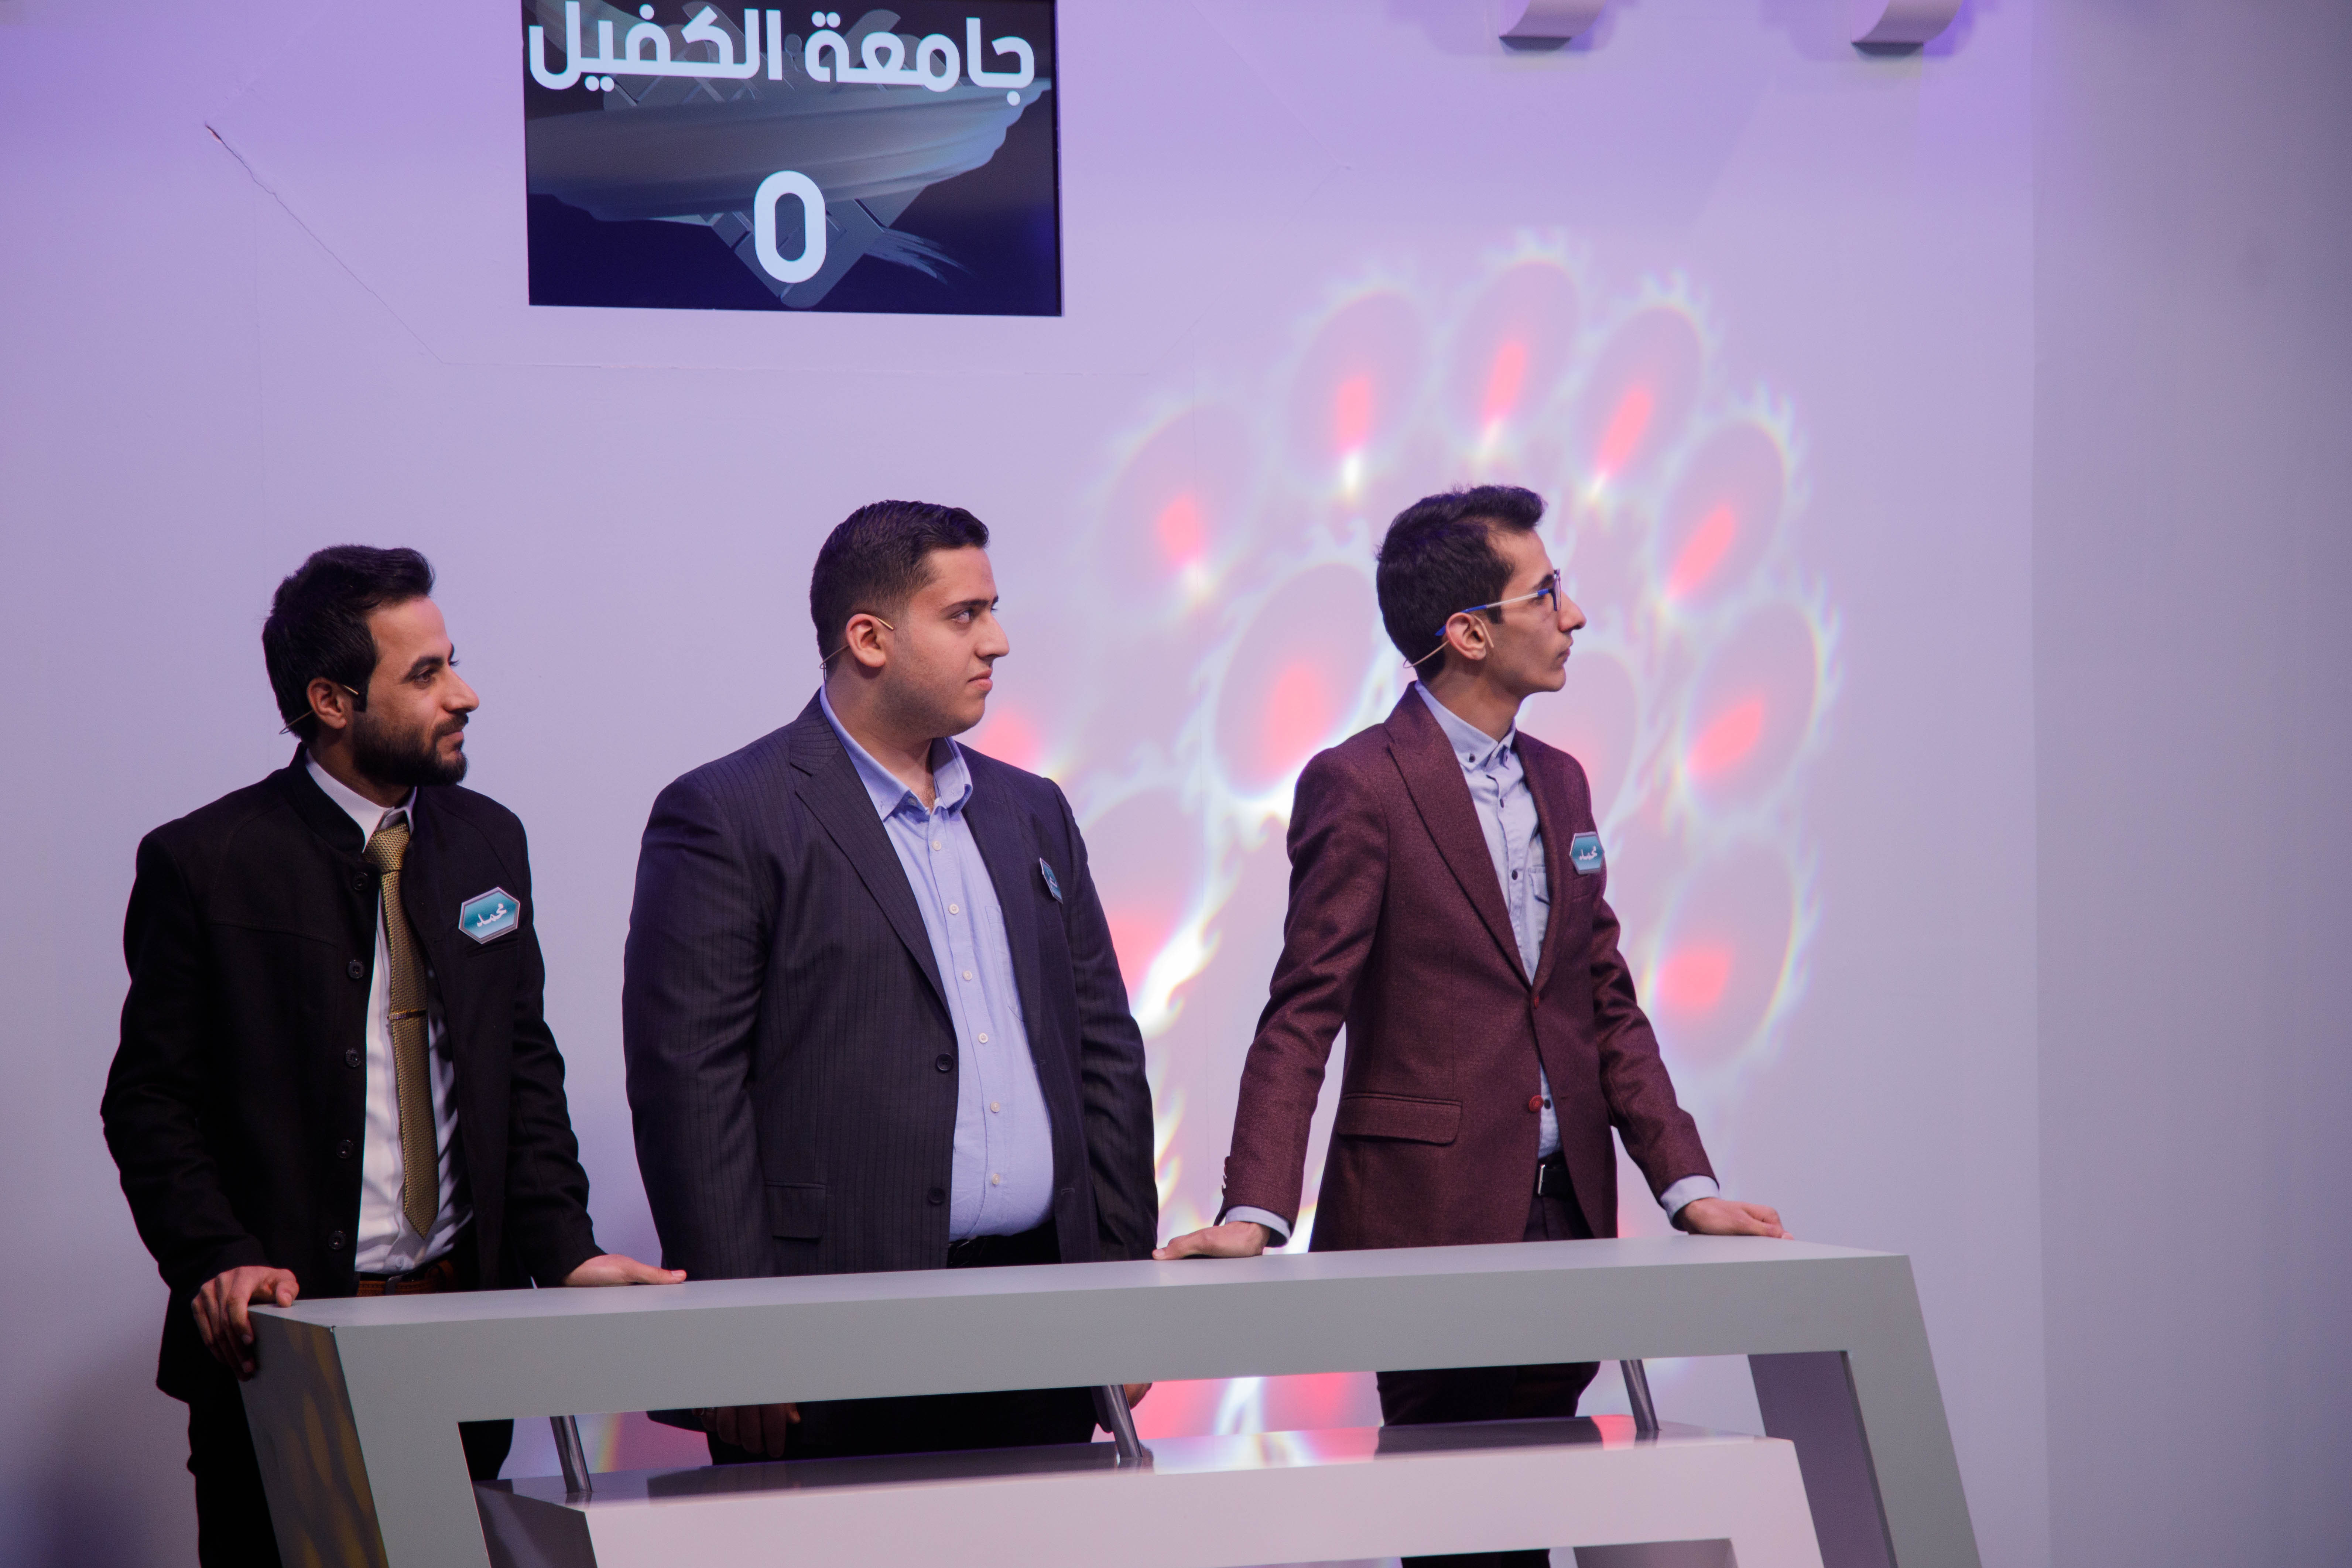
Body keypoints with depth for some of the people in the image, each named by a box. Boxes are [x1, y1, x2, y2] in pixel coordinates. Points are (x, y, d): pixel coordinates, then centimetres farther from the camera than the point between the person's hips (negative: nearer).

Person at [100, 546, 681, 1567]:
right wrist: (218, 1262, -18)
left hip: (466, 1313, 4)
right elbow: (152, 1100, -4)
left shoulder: (489, 842, 11)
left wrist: (565, 1251, -2)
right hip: (287, 1331, -4)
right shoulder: (202, 864, -5)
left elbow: (526, 1070, 12)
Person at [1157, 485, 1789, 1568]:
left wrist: (1686, 1183, 6)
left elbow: (1608, 1006, 16)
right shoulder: (1358, 786, -8)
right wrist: (1255, 1212, -22)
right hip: (1432, 1223, -7)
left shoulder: (1559, 783, 15)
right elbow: (1303, 1018, -11)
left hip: (1567, 1220, 7)